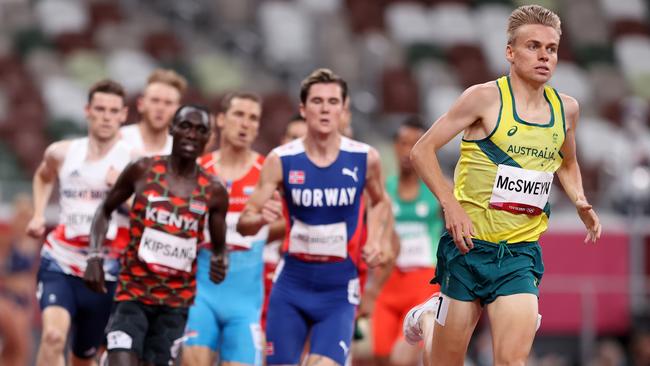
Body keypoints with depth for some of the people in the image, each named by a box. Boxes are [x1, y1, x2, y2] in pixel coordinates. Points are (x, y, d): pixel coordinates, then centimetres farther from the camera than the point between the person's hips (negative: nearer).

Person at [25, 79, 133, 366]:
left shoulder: (132, 161, -5)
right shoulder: (61, 153, 4)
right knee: (53, 335, -27)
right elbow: (43, 177, 29)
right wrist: (38, 214, 15)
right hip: (59, 263, 0)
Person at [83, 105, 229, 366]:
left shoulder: (213, 192, 0)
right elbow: (105, 210, 9)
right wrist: (95, 256, -4)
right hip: (133, 293, -2)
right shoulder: (142, 171, -4)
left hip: (176, 302, 2)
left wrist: (219, 264, -14)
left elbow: (219, 246, 10)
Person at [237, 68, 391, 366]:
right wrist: (260, 219, -26)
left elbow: (380, 201, 17)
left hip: (338, 289, -1)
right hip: (292, 284, 1)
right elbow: (244, 223, -4)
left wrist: (375, 240, 0)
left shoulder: (365, 159, -5)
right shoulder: (280, 161, -7)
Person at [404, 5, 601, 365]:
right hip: (469, 243, -3)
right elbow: (422, 151, -5)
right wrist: (451, 207, -15)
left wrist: (580, 201, 8)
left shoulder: (566, 109, 8)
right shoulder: (485, 98, -8)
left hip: (521, 254, 3)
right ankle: (428, 317, 40)